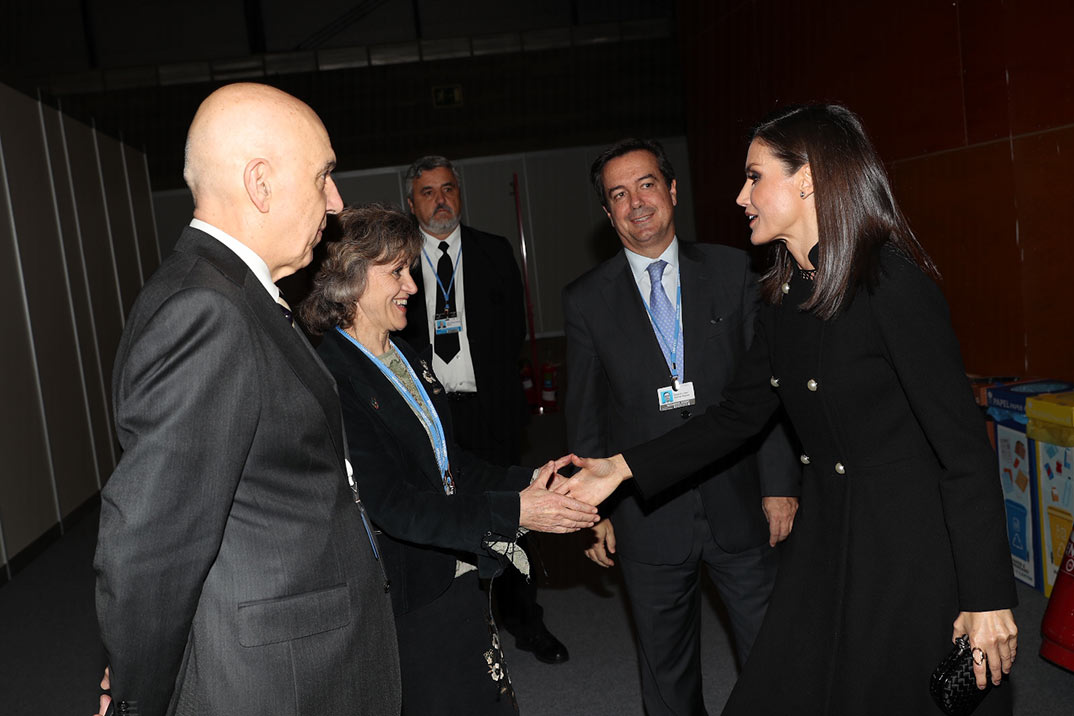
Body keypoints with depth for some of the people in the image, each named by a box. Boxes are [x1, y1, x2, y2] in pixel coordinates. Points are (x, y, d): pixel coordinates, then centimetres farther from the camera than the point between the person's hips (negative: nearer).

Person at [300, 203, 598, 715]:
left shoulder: (406, 360, 10)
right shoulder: (331, 377, -19)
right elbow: (391, 505, -23)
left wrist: (528, 481, -4)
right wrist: (512, 512, -26)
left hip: (456, 581, 8)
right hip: (404, 605, -7)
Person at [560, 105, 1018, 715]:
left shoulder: (893, 282, -19)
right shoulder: (784, 298, 5)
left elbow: (964, 444, -19)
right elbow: (738, 415, 8)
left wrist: (989, 597, -17)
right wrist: (623, 469, 2)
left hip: (914, 546, -7)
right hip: (826, 535, 7)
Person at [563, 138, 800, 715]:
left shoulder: (733, 270, 0)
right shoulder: (586, 300, 0)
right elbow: (584, 413, 4)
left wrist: (781, 483, -4)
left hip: (740, 505, 0)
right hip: (647, 517, 0)